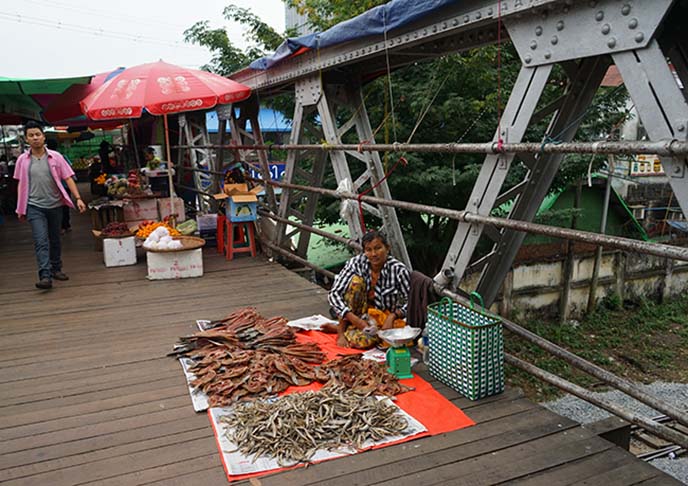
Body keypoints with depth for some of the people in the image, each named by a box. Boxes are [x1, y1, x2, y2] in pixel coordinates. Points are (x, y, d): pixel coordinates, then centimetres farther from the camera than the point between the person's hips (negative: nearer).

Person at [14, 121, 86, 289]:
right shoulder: (23, 160, 1)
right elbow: (21, 185, 9)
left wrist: (78, 198, -12)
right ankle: (45, 276, -15)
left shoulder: (55, 157, -1)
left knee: (55, 240, 14)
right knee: (41, 242, -11)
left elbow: (68, 178, -2)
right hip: (35, 207, -1)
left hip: (55, 205, 1)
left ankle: (56, 269, 29)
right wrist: (20, 209, 10)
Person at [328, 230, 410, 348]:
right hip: (360, 312, 1)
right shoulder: (356, 262, -16)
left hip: (385, 317, -1)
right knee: (356, 280, -27)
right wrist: (354, 319, -31)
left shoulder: (398, 269, -19)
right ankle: (341, 329, -15)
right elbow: (334, 294, -19)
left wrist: (392, 316, -29)